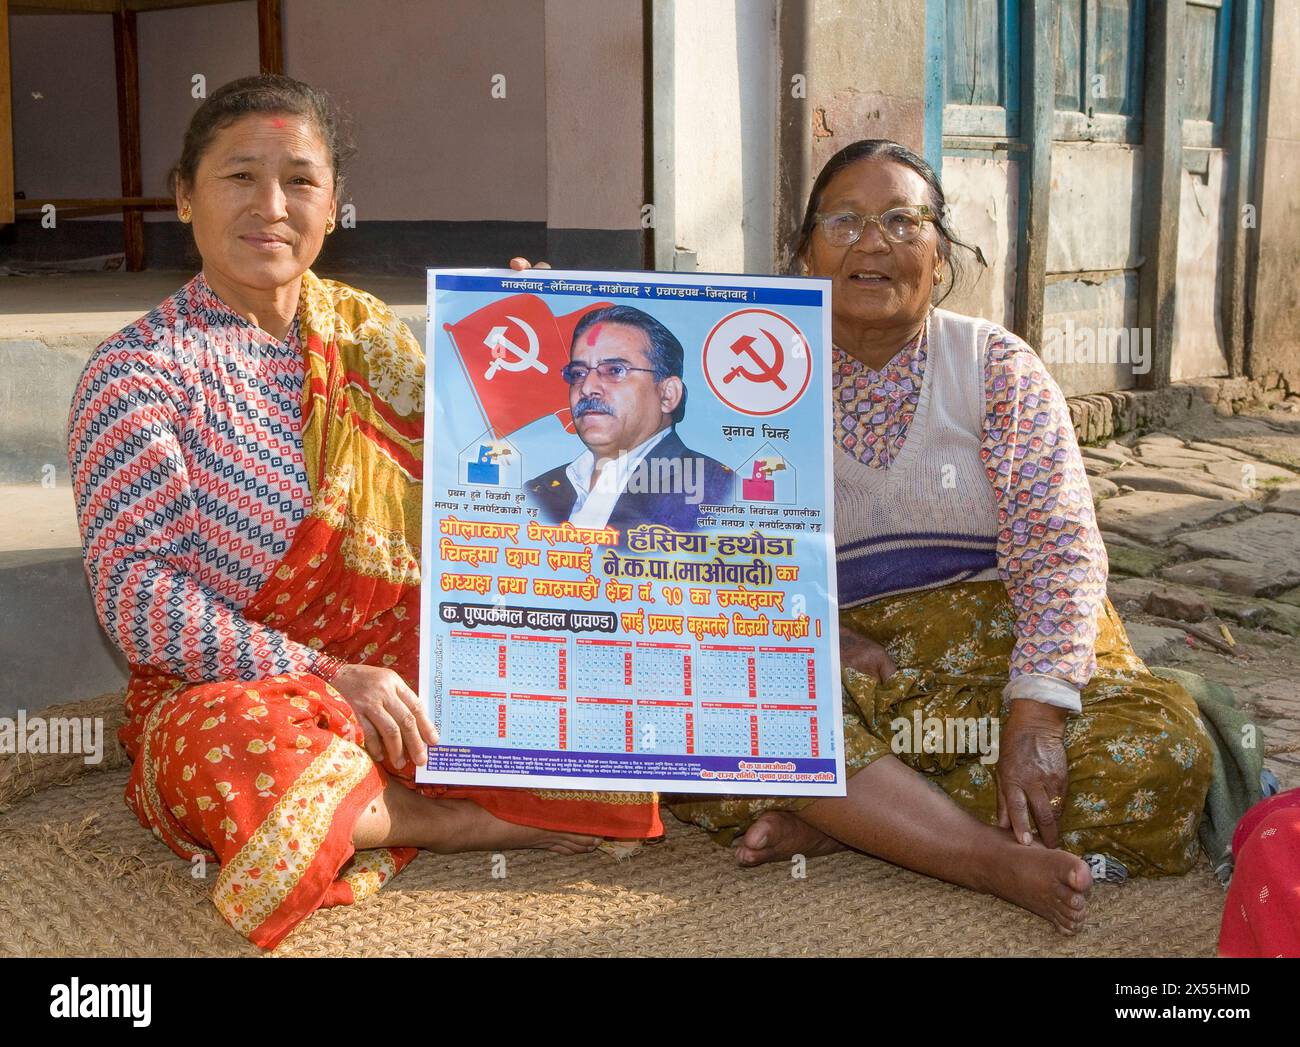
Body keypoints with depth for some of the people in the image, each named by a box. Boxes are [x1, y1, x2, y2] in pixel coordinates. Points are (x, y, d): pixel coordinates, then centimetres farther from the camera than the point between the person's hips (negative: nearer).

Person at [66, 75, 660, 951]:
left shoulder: (371, 336, 10)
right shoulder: (139, 371, -6)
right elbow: (135, 590, -15)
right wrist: (321, 676, -24)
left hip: (401, 675, 4)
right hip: (225, 686, -4)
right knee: (242, 747, -39)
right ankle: (467, 821, -13)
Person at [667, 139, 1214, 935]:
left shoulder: (999, 368, 4)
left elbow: (1059, 547, -6)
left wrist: (1034, 711, -22)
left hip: (999, 646, 0)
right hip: (838, 659, 0)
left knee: (1161, 749, -27)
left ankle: (841, 823, -23)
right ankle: (997, 860, -31)